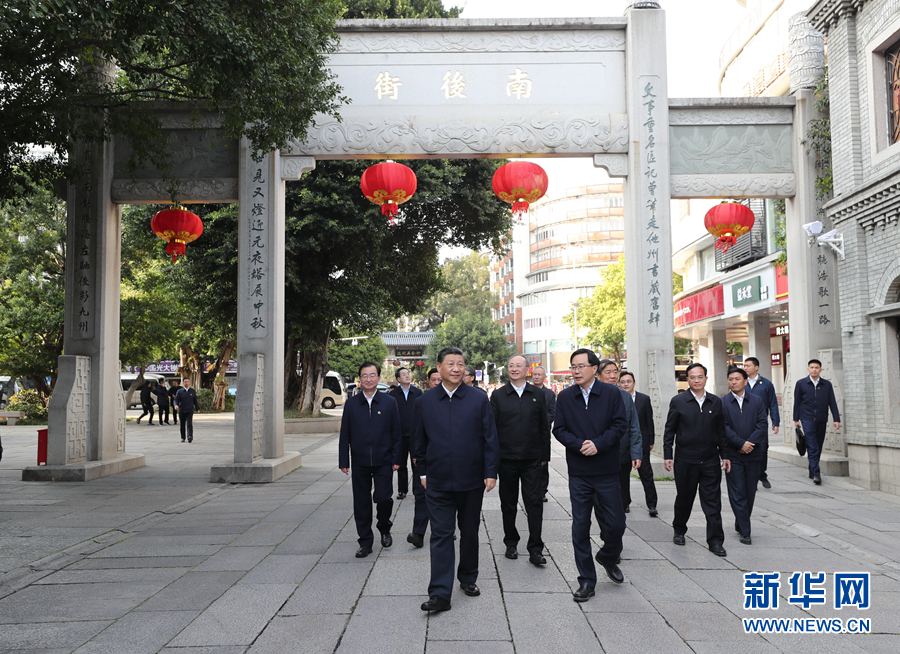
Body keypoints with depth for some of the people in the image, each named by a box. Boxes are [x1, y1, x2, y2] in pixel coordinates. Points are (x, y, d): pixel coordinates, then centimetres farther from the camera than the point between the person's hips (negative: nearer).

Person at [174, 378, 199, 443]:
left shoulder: (193, 391, 8)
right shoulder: (179, 391, 4)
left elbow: (195, 400, 14)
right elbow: (176, 399, -1)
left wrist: (197, 408, 15)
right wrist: (176, 405, -22)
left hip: (190, 410, -1)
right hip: (181, 410, 1)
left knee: (189, 424, -14)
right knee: (182, 425, 8)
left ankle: (190, 437, -23)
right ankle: (183, 438, 20)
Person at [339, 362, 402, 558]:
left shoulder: (389, 402, 2)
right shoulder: (351, 404, 4)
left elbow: (396, 433, 3)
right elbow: (345, 435, 5)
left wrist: (396, 459, -1)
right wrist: (343, 461, 0)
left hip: (383, 461, -1)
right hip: (360, 463, 1)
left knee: (383, 498, -6)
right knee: (361, 504, 6)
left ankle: (384, 528, 24)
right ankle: (365, 542, 18)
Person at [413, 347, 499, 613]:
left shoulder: (479, 399, -1)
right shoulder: (424, 402, 2)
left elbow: (490, 438, 0)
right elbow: (419, 441, 10)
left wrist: (491, 472, -4)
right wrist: (422, 472, 9)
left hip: (472, 481, 0)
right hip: (438, 482, 0)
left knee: (470, 532, 14)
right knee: (441, 536, -3)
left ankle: (468, 578, 34)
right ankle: (440, 594, -2)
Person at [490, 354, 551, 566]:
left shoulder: (537, 395, 6)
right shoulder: (498, 395, 2)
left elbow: (544, 427, 8)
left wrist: (544, 455, 5)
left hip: (531, 459, 0)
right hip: (506, 459, 0)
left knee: (534, 503, -2)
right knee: (508, 504, 10)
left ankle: (535, 549, 2)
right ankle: (511, 543, 24)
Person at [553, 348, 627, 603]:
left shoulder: (611, 393, -1)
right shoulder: (564, 397, 3)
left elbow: (620, 424, -5)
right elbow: (559, 429, 1)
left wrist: (598, 444, -17)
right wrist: (580, 445, -14)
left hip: (607, 470, -1)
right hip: (578, 473, 1)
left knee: (617, 523, 4)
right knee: (580, 527, 3)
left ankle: (607, 558, 35)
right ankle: (587, 580, 14)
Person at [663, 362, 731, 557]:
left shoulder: (716, 402, 8)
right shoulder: (678, 401, 0)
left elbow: (721, 431, 12)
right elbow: (669, 431, 1)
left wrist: (725, 455, 8)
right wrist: (668, 456, -4)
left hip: (710, 460, 2)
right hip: (685, 461, -1)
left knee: (713, 501, 0)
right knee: (684, 499, 11)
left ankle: (715, 541, 6)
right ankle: (679, 531, 32)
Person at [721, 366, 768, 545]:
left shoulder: (757, 401, 7)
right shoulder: (722, 402, -1)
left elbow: (762, 424, -1)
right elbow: (723, 427, -7)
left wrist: (750, 443, -13)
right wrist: (741, 443, -14)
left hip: (754, 454, 3)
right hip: (733, 455, -2)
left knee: (750, 493, 9)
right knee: (737, 494, -3)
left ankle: (740, 525, 26)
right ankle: (745, 531, 1)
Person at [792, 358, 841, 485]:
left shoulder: (827, 384, 7)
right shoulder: (801, 383, 3)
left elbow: (832, 403, 7)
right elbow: (797, 402, 7)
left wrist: (836, 419, 0)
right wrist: (796, 419, 7)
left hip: (821, 420, 3)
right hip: (807, 419, -3)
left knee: (818, 447, 9)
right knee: (812, 447, -11)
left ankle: (812, 471, 22)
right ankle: (816, 474, -16)